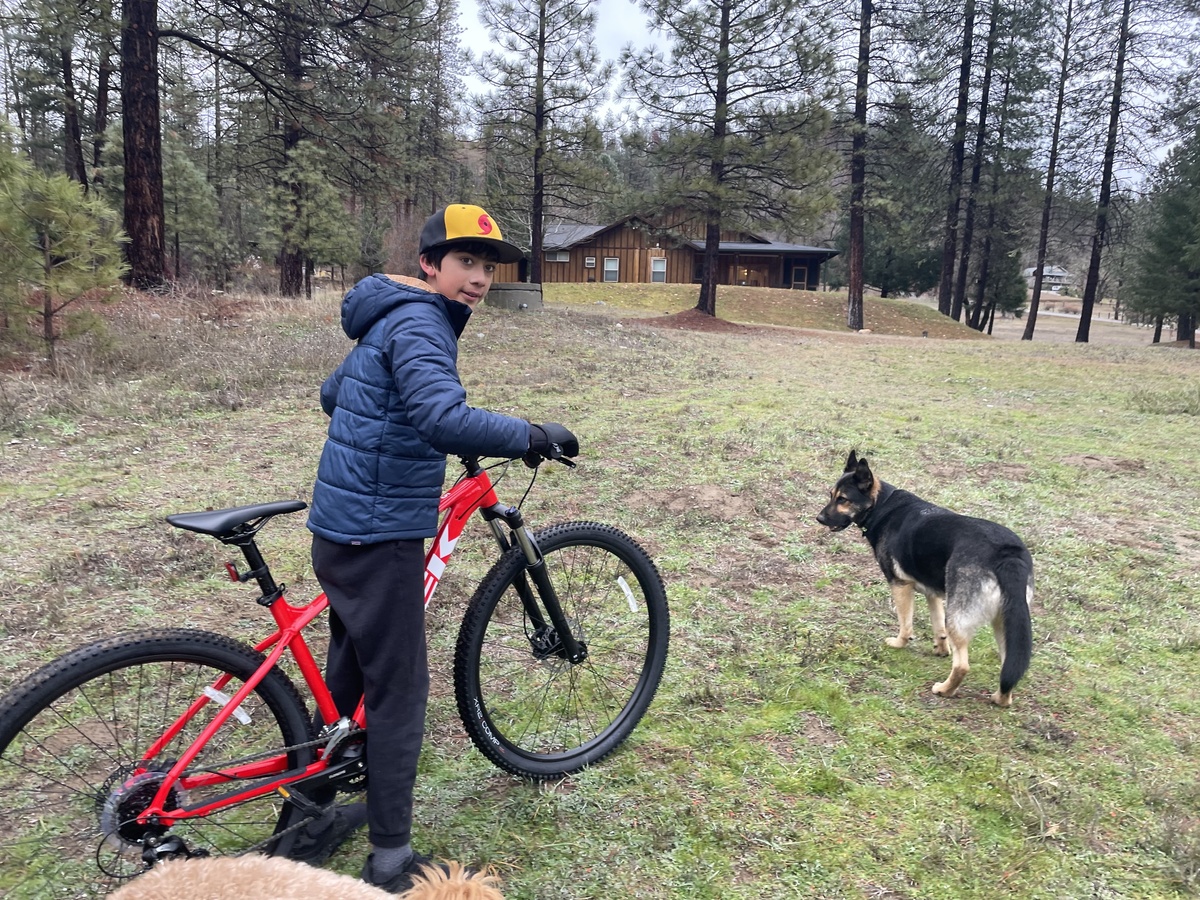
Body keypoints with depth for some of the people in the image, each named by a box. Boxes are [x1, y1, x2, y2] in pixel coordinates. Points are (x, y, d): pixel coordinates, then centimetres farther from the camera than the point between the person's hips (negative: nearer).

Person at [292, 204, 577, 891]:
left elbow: (333, 393, 29)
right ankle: (391, 861, 13)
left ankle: (314, 821, 35)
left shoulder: (392, 319, 16)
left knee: (348, 677, 20)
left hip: (344, 527, 10)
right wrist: (533, 436, -24)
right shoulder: (419, 323, -16)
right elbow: (446, 418, -35)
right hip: (379, 536, -10)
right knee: (399, 691, 0)